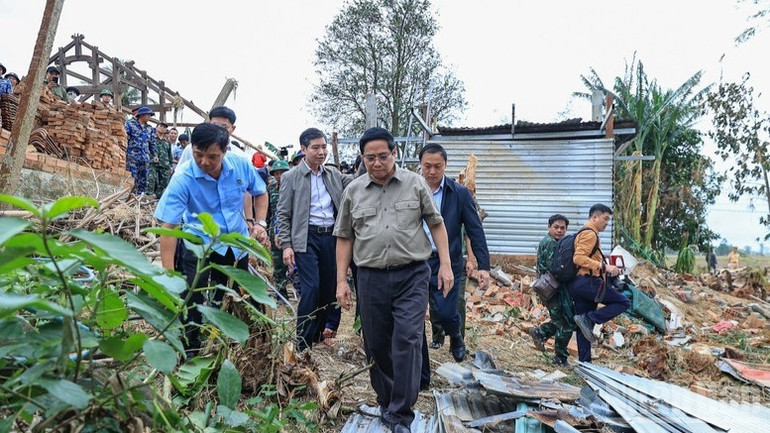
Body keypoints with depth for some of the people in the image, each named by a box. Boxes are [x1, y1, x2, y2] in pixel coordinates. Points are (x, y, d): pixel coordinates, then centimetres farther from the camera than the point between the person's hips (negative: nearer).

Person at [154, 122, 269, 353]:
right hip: (200, 243, -3)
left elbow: (260, 193, 5)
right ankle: (189, 348, 5)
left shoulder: (242, 165, -16)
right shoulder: (183, 178, -25)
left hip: (237, 243, 4)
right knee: (192, 296, -15)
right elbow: (168, 225, -27)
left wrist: (260, 223, -9)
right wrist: (168, 273, -33)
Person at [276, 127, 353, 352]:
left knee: (328, 289, 9)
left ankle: (318, 334, 28)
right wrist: (286, 245, -9)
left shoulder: (334, 175, 11)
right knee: (311, 288, -11)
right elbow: (282, 215, -1)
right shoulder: (291, 177, 0)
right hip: (306, 238, -5)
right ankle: (302, 342, 3)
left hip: (331, 236, 5)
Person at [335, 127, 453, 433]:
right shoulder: (353, 191, 7)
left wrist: (445, 264, 0)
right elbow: (344, 238, 10)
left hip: (412, 275, -2)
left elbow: (436, 224, 7)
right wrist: (341, 281, 6)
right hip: (371, 278, 3)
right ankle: (386, 402, 30)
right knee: (377, 346, 10)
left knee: (407, 341, -9)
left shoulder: (415, 183, 3)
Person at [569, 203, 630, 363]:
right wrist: (604, 266, -22)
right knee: (623, 302, -4)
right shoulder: (589, 234, -8)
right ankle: (588, 318, -14)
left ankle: (584, 362, 14)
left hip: (579, 284, 10)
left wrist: (607, 269, 20)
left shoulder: (585, 233, 25)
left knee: (584, 326, 10)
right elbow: (578, 258, -21)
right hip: (588, 282, -10)